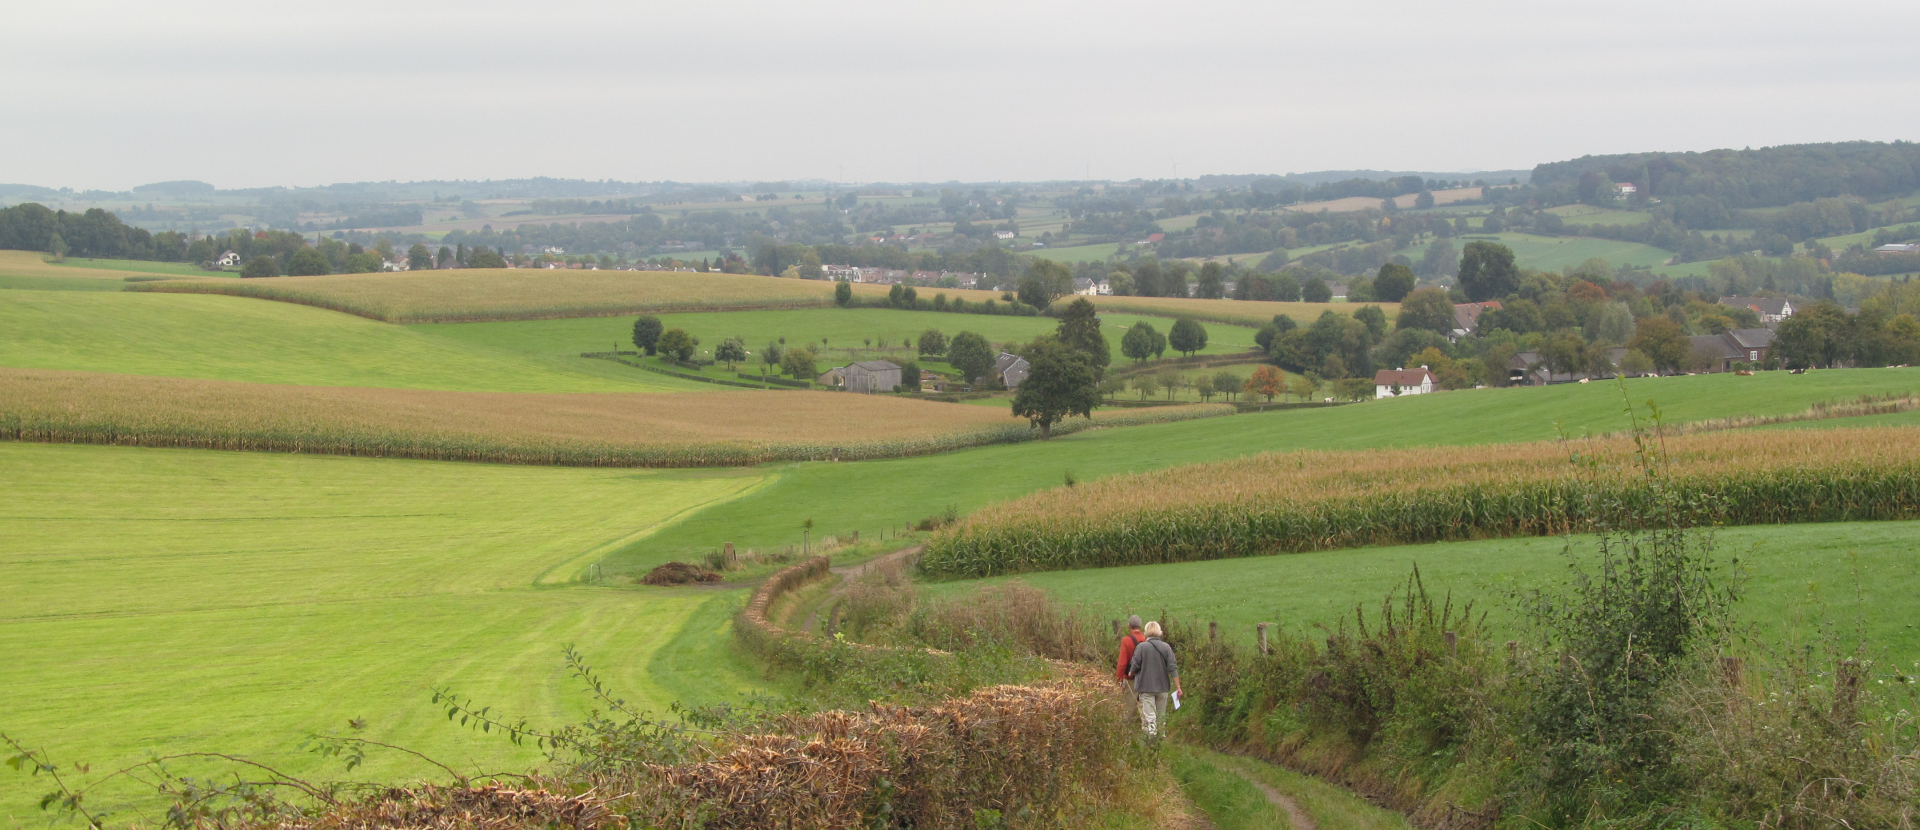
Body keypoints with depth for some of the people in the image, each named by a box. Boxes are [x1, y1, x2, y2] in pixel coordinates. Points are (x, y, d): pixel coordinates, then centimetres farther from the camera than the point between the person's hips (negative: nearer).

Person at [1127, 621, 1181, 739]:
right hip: (1163, 687, 3)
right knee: (1161, 716, 17)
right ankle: (1161, 737, 25)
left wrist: (1131, 674, 16)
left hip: (1146, 687, -3)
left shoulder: (1141, 647, -11)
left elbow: (1135, 666, -7)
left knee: (1149, 716, -2)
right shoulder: (1166, 647, -3)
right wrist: (1178, 687, 0)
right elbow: (1173, 668, -4)